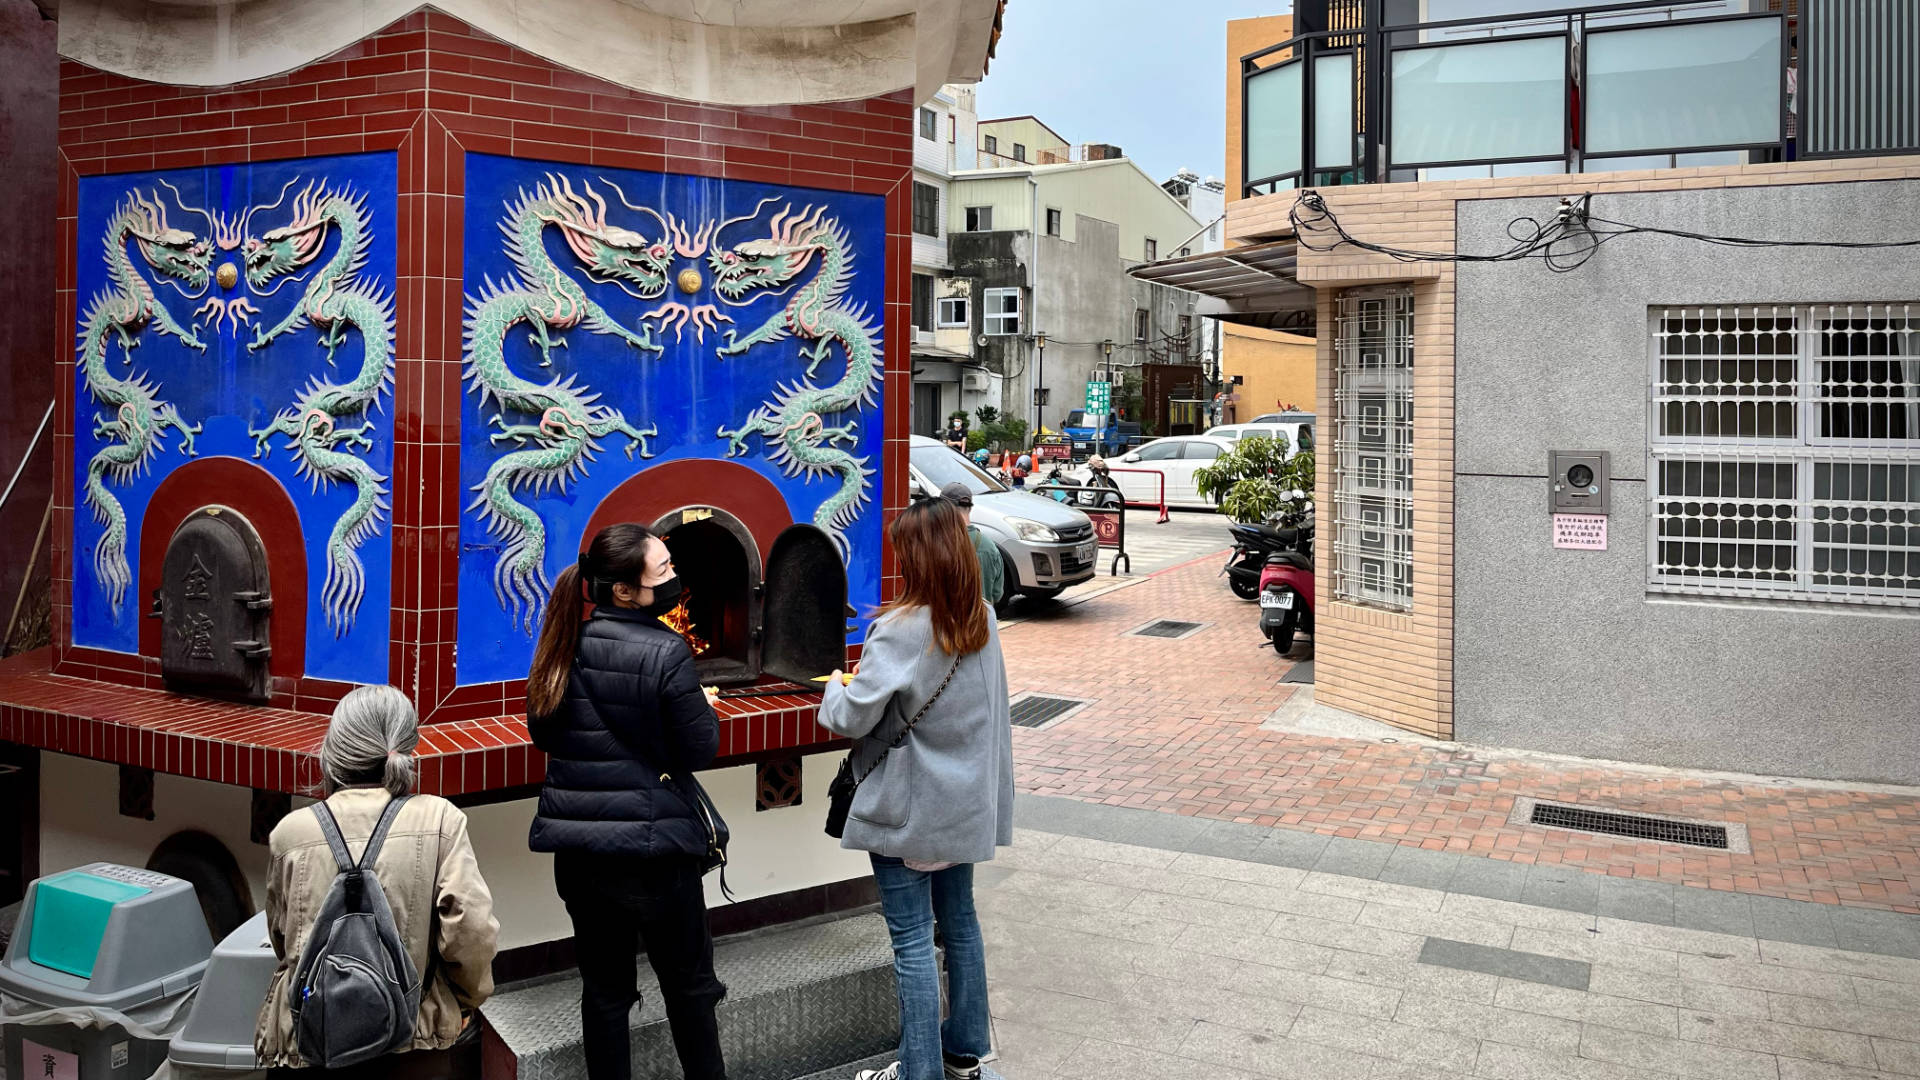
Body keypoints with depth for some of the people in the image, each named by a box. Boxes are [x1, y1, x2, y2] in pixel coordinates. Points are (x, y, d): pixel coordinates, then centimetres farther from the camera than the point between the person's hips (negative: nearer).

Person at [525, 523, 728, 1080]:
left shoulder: (565, 647, 0)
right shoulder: (666, 652, -18)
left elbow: (542, 731, 11)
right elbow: (699, 751, -14)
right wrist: (703, 705, 5)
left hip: (577, 846, 5)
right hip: (652, 846, -5)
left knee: (603, 986, 16)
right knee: (688, 983, 14)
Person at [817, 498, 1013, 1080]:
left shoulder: (900, 630, -21)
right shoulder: (982, 621, 1)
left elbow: (853, 719, -18)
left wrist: (836, 688, 4)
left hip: (909, 810, -7)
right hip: (964, 802, 7)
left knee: (912, 939, 3)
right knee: (959, 921, 19)